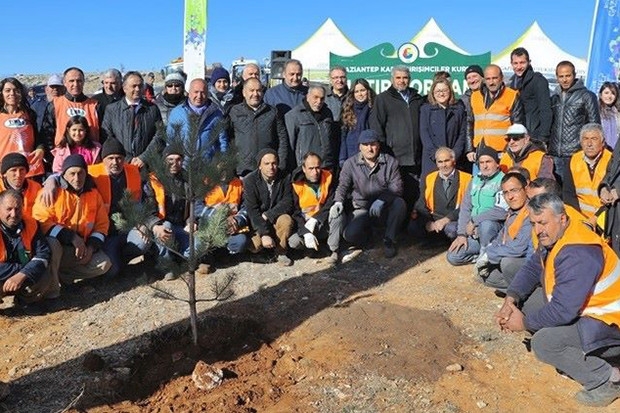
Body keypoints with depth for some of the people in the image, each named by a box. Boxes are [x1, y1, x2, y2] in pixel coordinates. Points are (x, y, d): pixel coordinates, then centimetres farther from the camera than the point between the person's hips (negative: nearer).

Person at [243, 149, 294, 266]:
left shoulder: (285, 178, -9)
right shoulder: (250, 181, -14)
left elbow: (288, 203, -12)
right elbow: (252, 211, -20)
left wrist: (267, 215, -24)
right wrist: (264, 234, -29)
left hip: (277, 218, 1)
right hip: (257, 223, -1)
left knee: (287, 220, -32)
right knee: (254, 246, -24)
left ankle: (281, 252, -8)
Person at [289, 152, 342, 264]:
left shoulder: (329, 178, -6)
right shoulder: (297, 184, -10)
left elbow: (333, 203, -13)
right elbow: (295, 213, -12)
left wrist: (314, 220, -23)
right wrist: (306, 233, -26)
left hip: (325, 223, 0)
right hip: (305, 225, 0)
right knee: (293, 242, -28)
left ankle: (334, 251, -15)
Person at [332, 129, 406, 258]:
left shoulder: (390, 162, -1)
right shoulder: (350, 163, 1)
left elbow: (396, 186, -10)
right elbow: (343, 186, 2)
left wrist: (381, 200, -28)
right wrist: (338, 202, -20)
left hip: (384, 208, 0)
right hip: (361, 208, 0)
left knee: (400, 203, -32)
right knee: (350, 234, -26)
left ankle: (389, 239, -9)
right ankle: (367, 231, 14)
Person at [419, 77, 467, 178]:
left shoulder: (459, 109, 15)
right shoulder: (425, 109, 11)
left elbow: (462, 133, 8)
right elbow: (424, 133, 2)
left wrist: (454, 154, -6)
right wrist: (436, 154, -10)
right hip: (431, 159, -1)